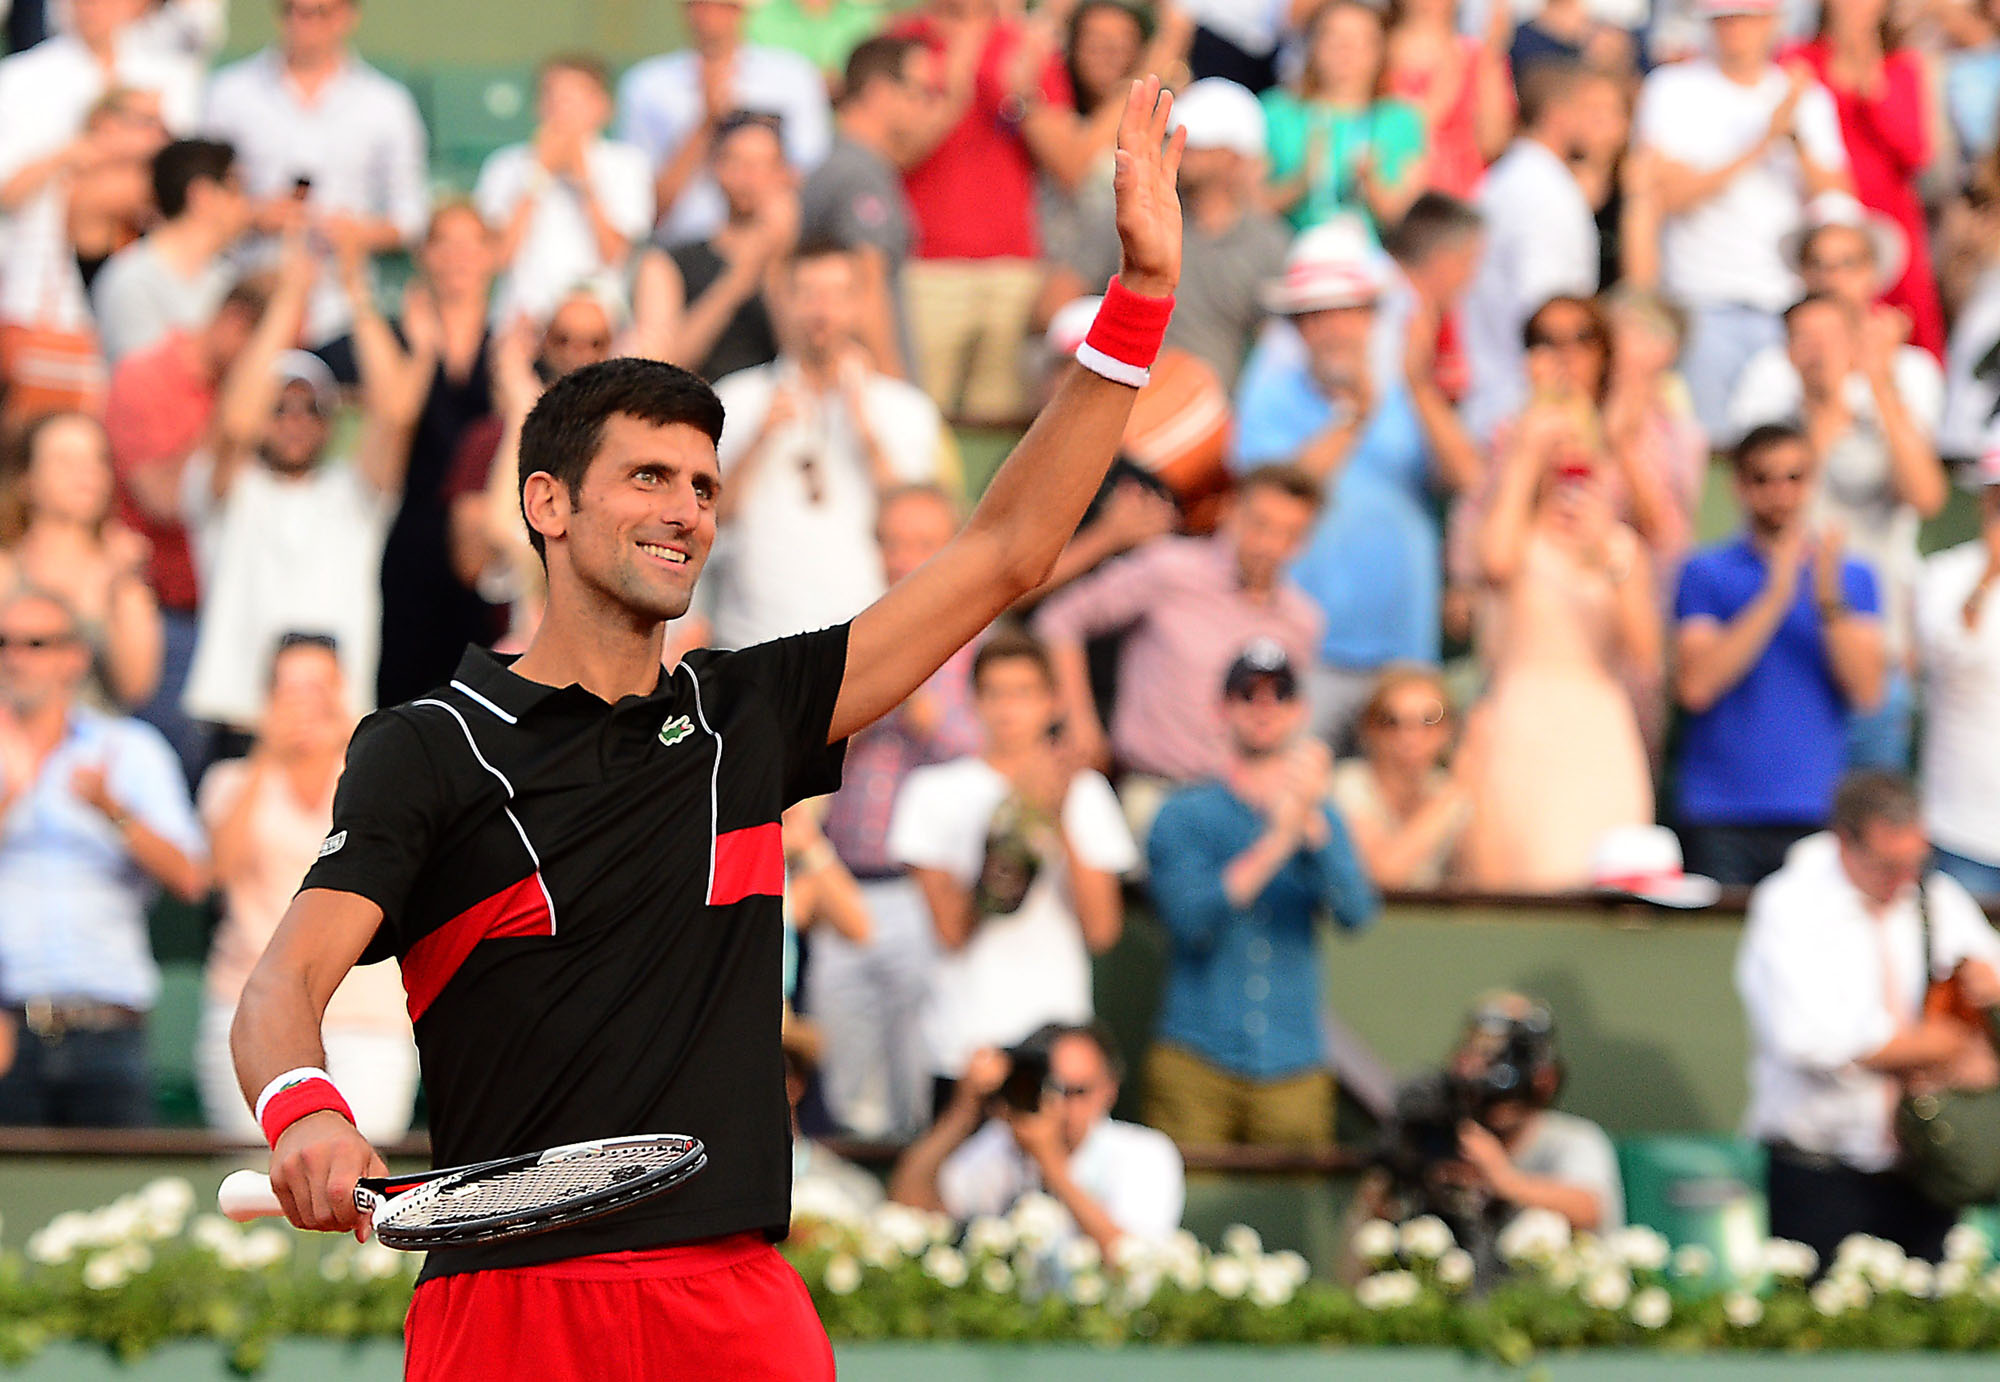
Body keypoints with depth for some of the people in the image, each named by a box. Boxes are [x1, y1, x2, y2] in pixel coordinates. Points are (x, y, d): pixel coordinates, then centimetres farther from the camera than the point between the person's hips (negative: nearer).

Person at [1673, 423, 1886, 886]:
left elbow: (1867, 691, 1)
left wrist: (1828, 599, -11)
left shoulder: (1853, 577, 12)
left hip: (1816, 814, 2)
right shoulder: (1707, 572, 5)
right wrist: (1775, 597, -13)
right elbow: (1695, 687, -9)